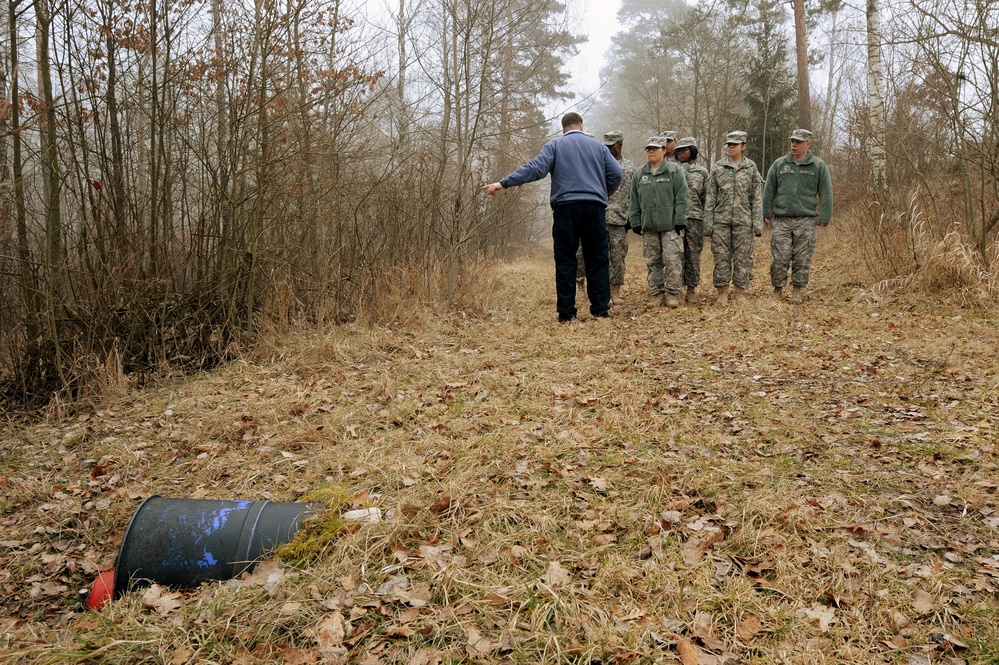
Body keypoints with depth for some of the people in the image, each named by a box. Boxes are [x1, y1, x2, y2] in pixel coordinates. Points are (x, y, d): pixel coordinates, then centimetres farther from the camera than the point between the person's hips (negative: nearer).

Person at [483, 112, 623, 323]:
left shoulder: (555, 145, 8)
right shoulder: (598, 146, 16)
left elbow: (535, 168, -7)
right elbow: (616, 173, 7)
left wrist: (503, 183, -9)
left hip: (566, 206, -2)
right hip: (595, 208, 2)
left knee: (565, 261, 2)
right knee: (597, 260, 7)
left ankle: (566, 313, 0)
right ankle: (601, 309, 6)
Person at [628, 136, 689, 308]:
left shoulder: (675, 171, 0)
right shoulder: (639, 174, 12)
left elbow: (681, 198, -5)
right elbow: (634, 202, 13)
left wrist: (679, 221, -11)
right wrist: (635, 222, 6)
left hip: (670, 226, -4)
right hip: (648, 226, 4)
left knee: (672, 260, -6)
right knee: (653, 262, 7)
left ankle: (672, 293, 1)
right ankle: (656, 294, 14)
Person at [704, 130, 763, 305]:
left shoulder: (751, 167, 5)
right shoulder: (717, 167, 6)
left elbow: (757, 198, 3)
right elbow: (710, 197, 5)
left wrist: (758, 224, -4)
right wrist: (708, 222, -1)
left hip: (744, 221, 0)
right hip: (721, 220, 1)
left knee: (743, 258, 2)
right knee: (721, 257, 1)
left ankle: (741, 292, 10)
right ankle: (722, 293, 8)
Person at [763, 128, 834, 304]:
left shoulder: (818, 166, 6)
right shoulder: (779, 164, 10)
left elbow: (826, 194, 5)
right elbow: (769, 191, 11)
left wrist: (824, 217, -2)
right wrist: (766, 213, 5)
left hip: (806, 221, -1)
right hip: (781, 220, 1)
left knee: (802, 259, 1)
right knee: (779, 258, -3)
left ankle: (797, 291, 11)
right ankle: (777, 289, 10)